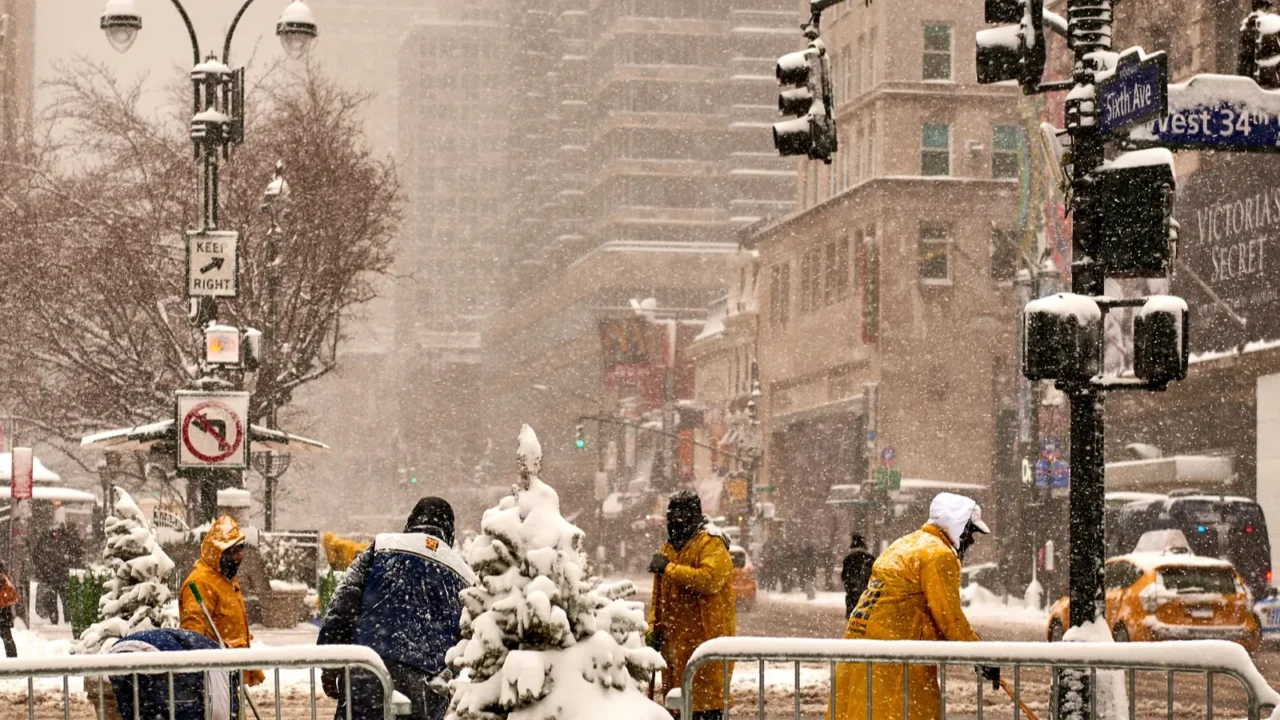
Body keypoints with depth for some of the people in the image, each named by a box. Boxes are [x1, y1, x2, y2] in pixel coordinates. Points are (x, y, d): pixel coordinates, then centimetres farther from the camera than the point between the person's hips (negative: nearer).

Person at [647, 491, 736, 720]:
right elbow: (659, 595, 23)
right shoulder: (669, 548, 19)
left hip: (706, 635, -8)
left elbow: (710, 579, -25)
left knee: (706, 700, -9)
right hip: (675, 637, 8)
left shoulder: (712, 544, -6)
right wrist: (654, 627, 9)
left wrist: (670, 569, -20)